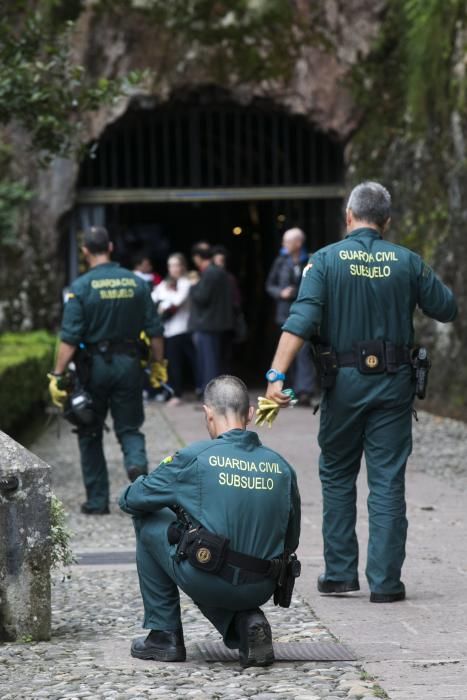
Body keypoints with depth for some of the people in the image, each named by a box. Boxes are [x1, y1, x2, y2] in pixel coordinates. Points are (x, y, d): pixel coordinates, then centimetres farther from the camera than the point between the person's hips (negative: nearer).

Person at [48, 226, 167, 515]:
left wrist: (58, 376, -10)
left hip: (94, 365, -2)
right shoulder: (136, 283, 0)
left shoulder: (80, 288, -9)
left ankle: (97, 500, 14)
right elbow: (155, 330, 3)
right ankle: (137, 463, -20)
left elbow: (70, 339, -14)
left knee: (90, 434, 12)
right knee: (129, 428, 12)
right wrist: (159, 364, 16)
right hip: (129, 364, 2)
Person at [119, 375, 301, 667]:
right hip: (260, 590, 5)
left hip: (209, 583, -5)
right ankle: (246, 622, 7)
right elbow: (291, 541, 14)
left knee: (149, 524, 20)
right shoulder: (282, 467, 5)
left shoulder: (196, 457, -6)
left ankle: (165, 636, 21)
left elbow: (130, 500, 6)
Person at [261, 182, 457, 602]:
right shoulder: (407, 262, -1)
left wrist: (277, 375, -20)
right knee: (388, 482, 3)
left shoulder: (326, 260, -5)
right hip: (394, 384, 0)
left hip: (345, 382, 0)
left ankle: (339, 573, 16)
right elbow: (446, 309, 7)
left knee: (337, 477, 14)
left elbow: (300, 322, -16)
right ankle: (385, 581, 1)